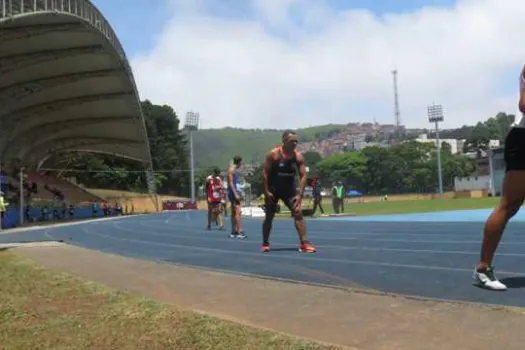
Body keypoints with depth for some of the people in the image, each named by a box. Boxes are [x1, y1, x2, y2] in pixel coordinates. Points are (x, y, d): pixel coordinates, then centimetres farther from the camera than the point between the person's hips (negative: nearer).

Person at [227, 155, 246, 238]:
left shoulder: (235, 170, 19)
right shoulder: (231, 169, -10)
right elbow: (230, 183, -18)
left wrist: (239, 193, 20)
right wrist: (236, 194, -23)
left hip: (236, 192, 10)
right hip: (233, 192, -10)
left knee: (234, 212, 12)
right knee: (237, 212, -16)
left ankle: (233, 232, 16)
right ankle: (240, 231, -21)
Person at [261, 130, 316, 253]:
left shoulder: (298, 156, -8)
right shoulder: (273, 154, -16)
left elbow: (303, 175, -6)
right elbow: (265, 172, -13)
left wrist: (300, 195, -14)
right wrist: (266, 191, -16)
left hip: (289, 189, 3)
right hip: (273, 189, -2)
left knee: (298, 214, -10)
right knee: (269, 217, 4)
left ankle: (304, 243, -9)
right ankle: (265, 244, 20)